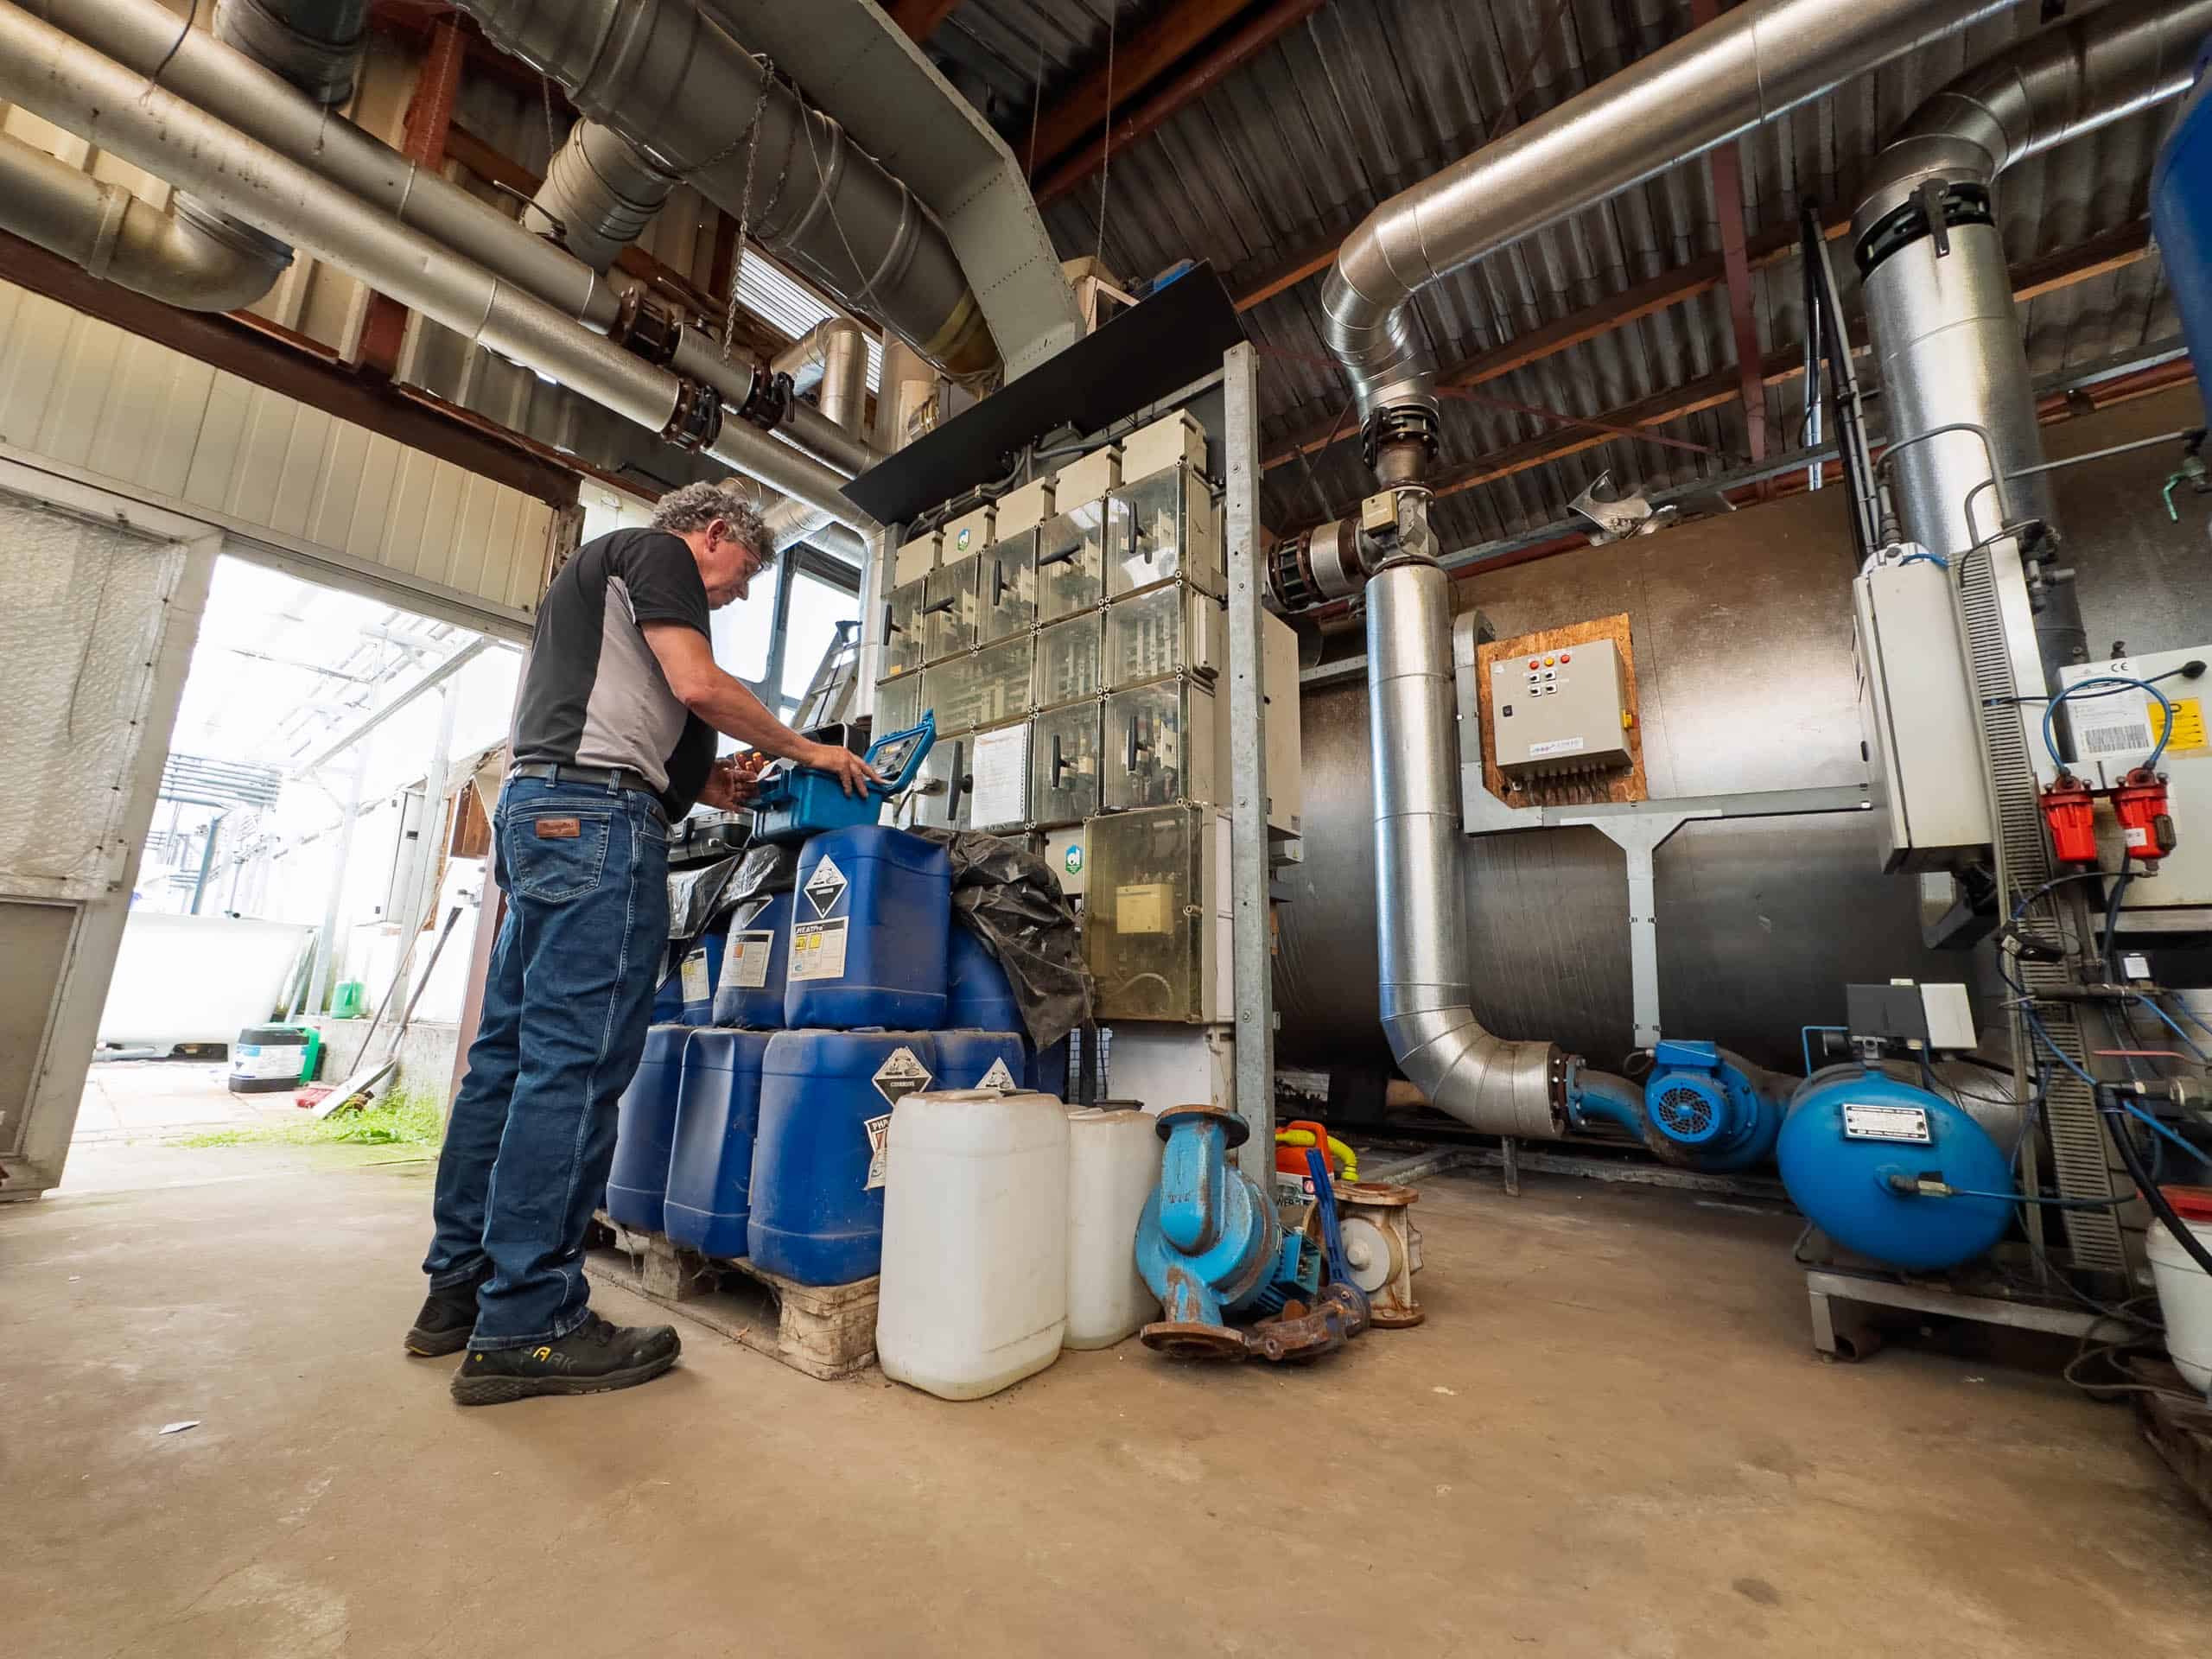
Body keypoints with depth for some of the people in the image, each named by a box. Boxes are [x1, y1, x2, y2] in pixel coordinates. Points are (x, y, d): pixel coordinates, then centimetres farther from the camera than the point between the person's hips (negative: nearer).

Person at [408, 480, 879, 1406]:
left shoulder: (599, 569, 34)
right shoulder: (656, 551, 5)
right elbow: (697, 685, -10)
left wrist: (704, 784, 17)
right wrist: (806, 750, 1)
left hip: (534, 806, 11)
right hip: (596, 815, -10)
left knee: (511, 1053, 10)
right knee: (573, 1061, -11)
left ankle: (459, 1287, 18)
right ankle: (525, 1328, -6)